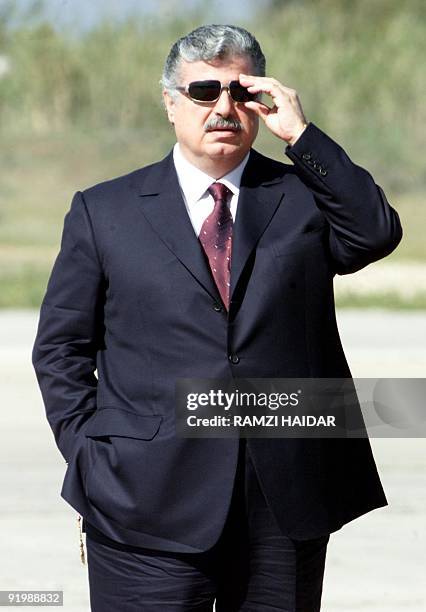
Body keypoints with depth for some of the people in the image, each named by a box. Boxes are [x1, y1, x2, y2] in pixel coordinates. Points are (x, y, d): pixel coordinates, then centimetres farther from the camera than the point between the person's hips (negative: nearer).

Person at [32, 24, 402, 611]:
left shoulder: (303, 196, 11)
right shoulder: (104, 211, 8)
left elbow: (376, 234, -9)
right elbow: (61, 347, 9)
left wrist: (300, 133, -7)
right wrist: (91, 452, -2)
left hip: (286, 502, 1)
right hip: (153, 507, -1)